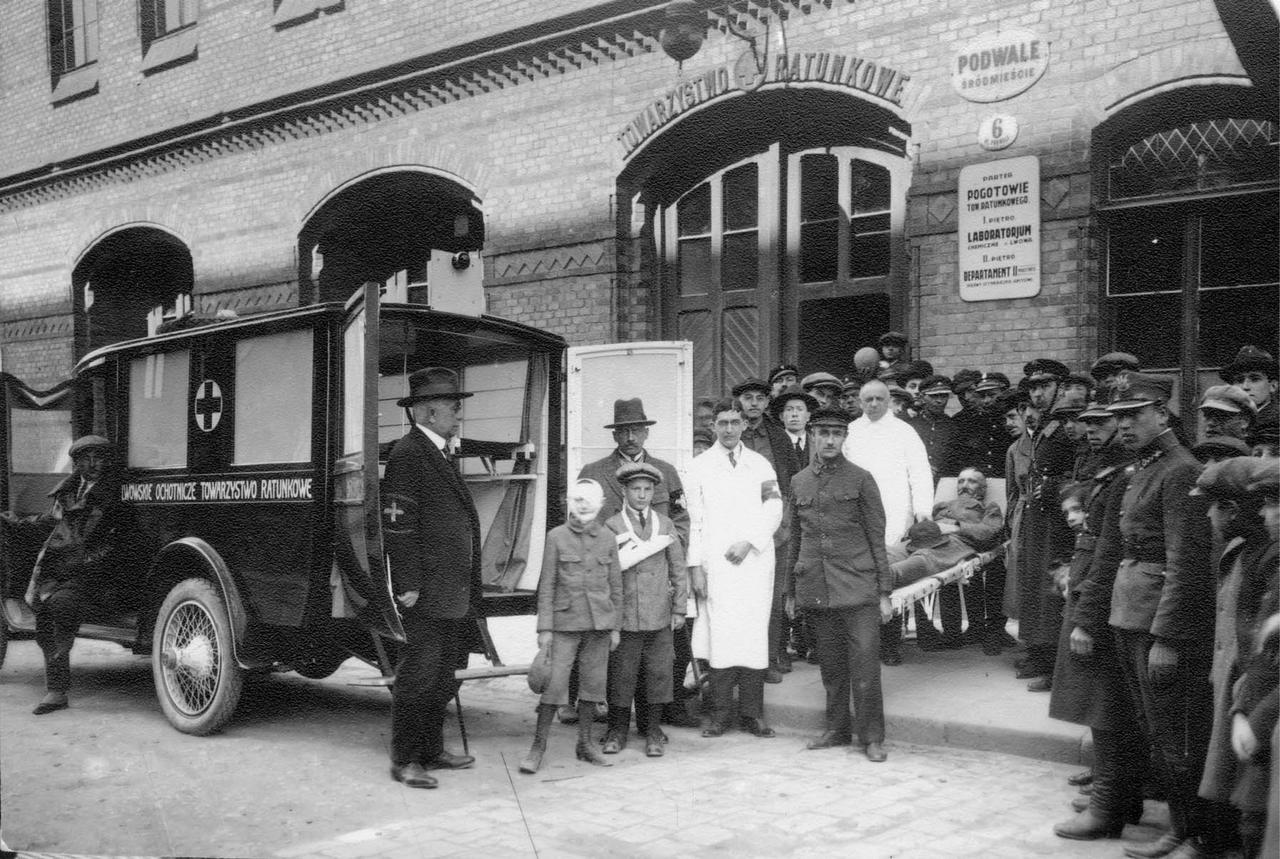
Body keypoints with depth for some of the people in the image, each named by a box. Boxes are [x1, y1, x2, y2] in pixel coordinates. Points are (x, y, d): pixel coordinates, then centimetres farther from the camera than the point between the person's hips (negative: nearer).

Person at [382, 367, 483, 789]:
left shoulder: (439, 455, 18)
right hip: (426, 595, -10)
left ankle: (431, 750, 25)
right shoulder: (407, 454, -12)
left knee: (443, 676, 15)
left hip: (454, 594, 10)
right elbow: (398, 524, -18)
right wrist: (408, 585, -21)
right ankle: (404, 760, 6)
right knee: (417, 674, -3)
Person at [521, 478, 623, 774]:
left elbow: (616, 585, 11)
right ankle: (538, 746, 5)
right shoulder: (556, 537, -1)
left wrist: (615, 626, 9)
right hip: (565, 622, -3)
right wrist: (545, 627, -4)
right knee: (554, 683, -6)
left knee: (592, 683, 8)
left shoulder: (608, 538, 6)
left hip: (599, 623, 3)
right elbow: (547, 585, -1)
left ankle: (585, 743, 21)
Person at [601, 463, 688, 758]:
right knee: (621, 673, 2)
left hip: (659, 615, 2)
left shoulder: (665, 525, 9)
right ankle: (618, 731, 17)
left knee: (659, 672, 3)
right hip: (625, 615, -2)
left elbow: (678, 570, 11)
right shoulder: (612, 526, 1)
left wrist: (679, 610, 8)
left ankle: (653, 732, 15)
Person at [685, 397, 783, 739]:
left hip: (755, 560, 1)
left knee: (754, 634, -2)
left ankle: (753, 713, 5)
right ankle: (719, 713, 0)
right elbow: (694, 519, 4)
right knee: (719, 635, -6)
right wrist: (695, 565, -3)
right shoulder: (699, 467, 9)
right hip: (715, 563, -1)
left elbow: (774, 511, 6)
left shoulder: (761, 464, 13)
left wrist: (749, 542, -8)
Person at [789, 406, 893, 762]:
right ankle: (837, 729, 23)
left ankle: (871, 736, 6)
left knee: (864, 665, -5)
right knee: (830, 666, 9)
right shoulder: (799, 482, 11)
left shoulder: (860, 479, 1)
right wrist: (790, 592, 16)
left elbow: (877, 539, 1)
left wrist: (884, 593, -3)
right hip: (816, 589, 3)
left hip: (857, 586, -3)